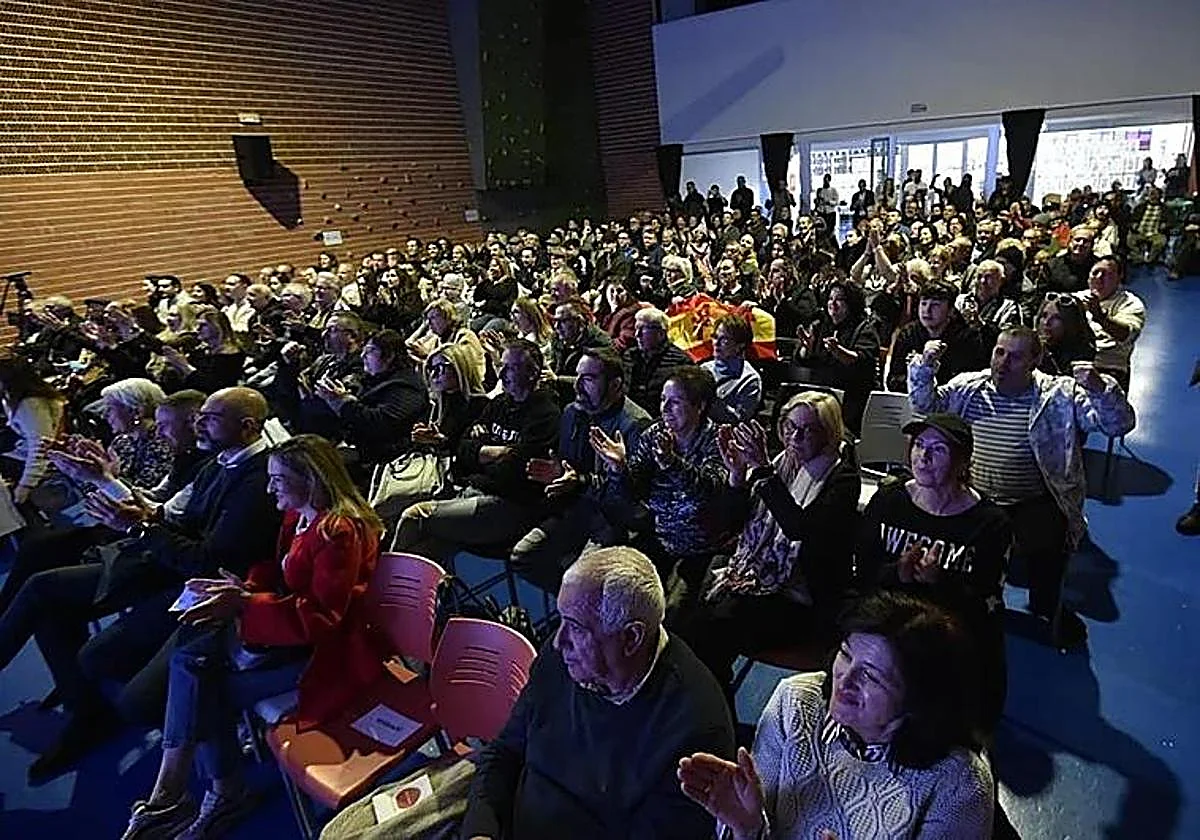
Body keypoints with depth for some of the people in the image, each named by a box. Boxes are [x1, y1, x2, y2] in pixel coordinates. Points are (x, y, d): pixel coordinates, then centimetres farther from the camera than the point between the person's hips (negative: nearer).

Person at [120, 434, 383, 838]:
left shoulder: (340, 532, -23)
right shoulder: (298, 516, 5)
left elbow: (321, 617, -25)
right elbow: (274, 571, 16)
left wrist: (244, 604, -26)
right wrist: (239, 590, -6)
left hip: (321, 650, -9)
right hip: (284, 628, 9)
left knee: (203, 690, -12)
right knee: (189, 658, -9)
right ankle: (169, 797, -4)